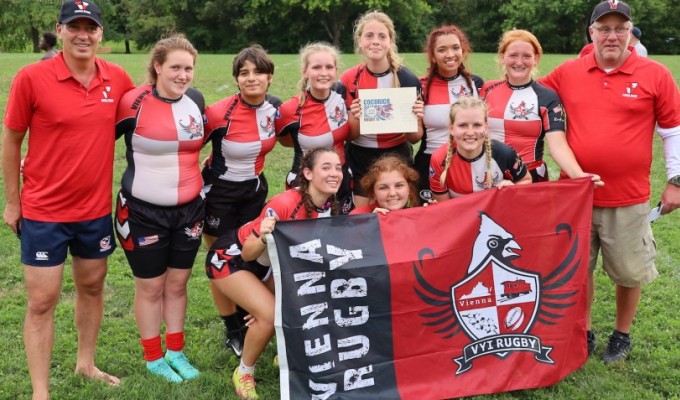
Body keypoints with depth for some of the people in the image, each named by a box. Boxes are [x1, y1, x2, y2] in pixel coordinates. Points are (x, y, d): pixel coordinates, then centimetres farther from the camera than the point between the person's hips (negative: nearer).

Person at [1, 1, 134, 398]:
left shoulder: (118, 78, -4)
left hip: (97, 209, 4)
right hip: (44, 212, -4)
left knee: (92, 287, 18)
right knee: (42, 302, 2)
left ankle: (86, 363, 38)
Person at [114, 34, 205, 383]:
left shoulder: (196, 100, 1)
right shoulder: (134, 102, -15)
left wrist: (203, 182, 18)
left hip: (189, 209, 4)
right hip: (143, 211, -4)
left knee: (177, 282, 14)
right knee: (150, 286, 9)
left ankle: (176, 352, 30)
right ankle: (153, 357, 26)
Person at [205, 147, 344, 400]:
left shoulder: (331, 208, -12)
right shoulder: (284, 204, -34)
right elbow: (247, 254, -27)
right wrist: (264, 238, -45)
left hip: (267, 264, 7)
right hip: (230, 258, -7)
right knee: (271, 314, -21)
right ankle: (243, 374, 3)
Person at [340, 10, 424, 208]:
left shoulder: (408, 79, -9)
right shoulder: (348, 79, -8)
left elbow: (415, 137, -2)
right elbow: (348, 135, -4)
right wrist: (355, 119, -23)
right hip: (360, 162, 0)